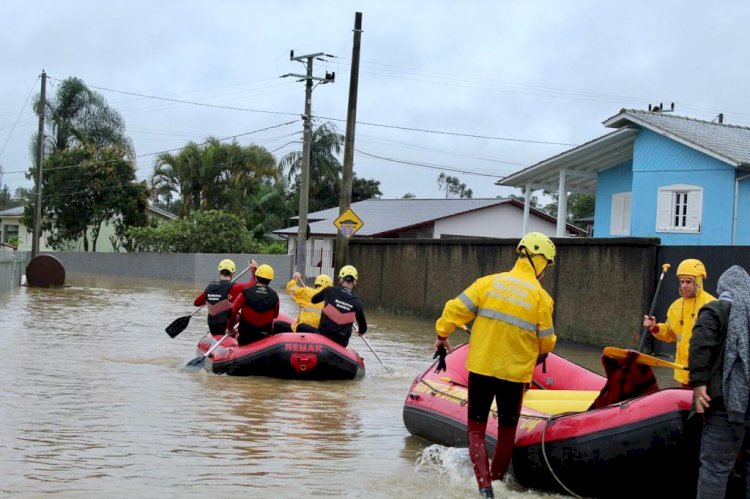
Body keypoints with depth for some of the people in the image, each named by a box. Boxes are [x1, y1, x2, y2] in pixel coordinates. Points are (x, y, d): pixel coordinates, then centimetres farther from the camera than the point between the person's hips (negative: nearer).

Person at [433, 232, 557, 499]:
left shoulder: (489, 282, -4)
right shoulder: (541, 297, -7)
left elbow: (456, 308, -4)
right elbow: (546, 341, 0)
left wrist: (442, 334, 12)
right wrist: (541, 353, 23)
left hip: (481, 368, 1)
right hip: (515, 373, -1)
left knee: (476, 429, 9)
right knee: (507, 431, 19)